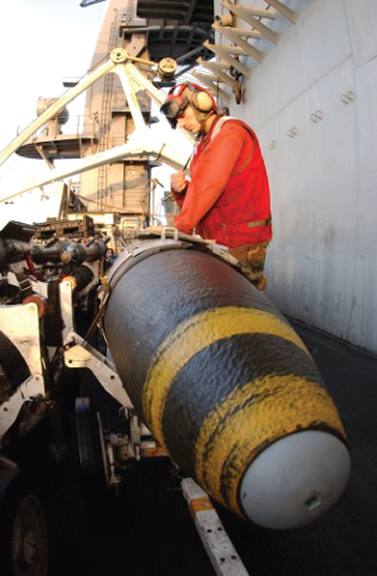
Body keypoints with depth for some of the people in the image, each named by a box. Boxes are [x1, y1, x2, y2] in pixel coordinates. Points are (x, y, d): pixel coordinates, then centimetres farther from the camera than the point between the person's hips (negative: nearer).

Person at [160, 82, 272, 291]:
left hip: (240, 242, -8)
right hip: (215, 241, 8)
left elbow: (210, 186, -18)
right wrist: (180, 189, -3)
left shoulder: (231, 131, -4)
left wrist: (181, 225, -21)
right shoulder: (204, 144, 23)